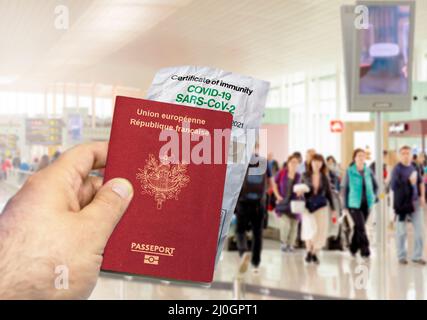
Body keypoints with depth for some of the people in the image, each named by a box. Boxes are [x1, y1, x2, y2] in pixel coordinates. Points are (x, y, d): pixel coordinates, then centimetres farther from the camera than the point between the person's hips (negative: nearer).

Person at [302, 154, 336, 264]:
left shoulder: (325, 177, 4)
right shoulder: (305, 176, 0)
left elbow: (329, 193, 9)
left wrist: (333, 209, 9)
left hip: (321, 207, 2)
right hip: (308, 206, -2)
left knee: (321, 230, -2)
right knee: (311, 228, -16)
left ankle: (314, 253, 17)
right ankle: (309, 250, 8)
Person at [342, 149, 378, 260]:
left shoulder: (368, 171, 4)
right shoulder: (349, 172, -4)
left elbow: (375, 186, 16)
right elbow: (345, 188, 0)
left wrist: (373, 197, 3)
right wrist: (345, 205, -2)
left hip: (366, 204, 4)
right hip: (354, 204, -4)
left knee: (358, 227, 13)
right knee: (361, 227, -12)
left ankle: (353, 248, 29)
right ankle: (365, 251, -9)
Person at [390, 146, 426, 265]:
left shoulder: (415, 167, 6)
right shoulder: (397, 169, -10)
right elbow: (394, 186, -18)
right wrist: (409, 182, -21)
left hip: (416, 203, 4)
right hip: (403, 204, -4)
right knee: (401, 232, 5)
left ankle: (417, 256, 16)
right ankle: (401, 256, 19)